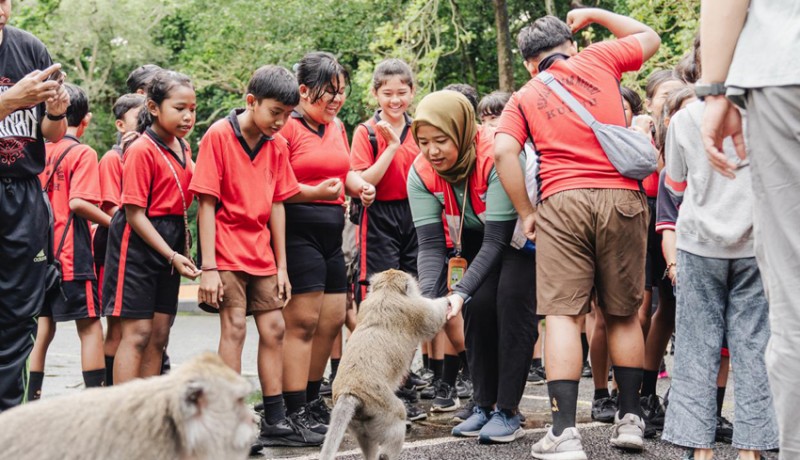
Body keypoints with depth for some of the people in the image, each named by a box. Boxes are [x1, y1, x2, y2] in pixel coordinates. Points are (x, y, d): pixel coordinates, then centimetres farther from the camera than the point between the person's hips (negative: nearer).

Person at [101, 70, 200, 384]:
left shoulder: (182, 147, 9)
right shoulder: (142, 150, -14)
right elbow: (135, 213, -17)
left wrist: (179, 250, 8)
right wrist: (172, 255, -19)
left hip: (170, 246, 8)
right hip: (139, 243, -7)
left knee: (159, 334, 8)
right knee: (137, 332, -8)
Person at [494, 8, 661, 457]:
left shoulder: (524, 98, 13)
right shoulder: (598, 58, 14)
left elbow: (504, 151, -4)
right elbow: (650, 38, 31)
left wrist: (526, 212, 3)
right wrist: (593, 14, 39)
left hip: (562, 202, -1)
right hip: (623, 199, 1)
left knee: (563, 315, -3)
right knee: (624, 315, 13)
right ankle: (630, 419, 19)